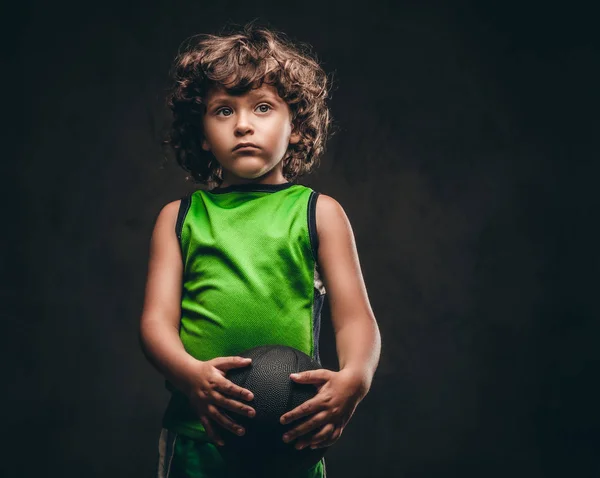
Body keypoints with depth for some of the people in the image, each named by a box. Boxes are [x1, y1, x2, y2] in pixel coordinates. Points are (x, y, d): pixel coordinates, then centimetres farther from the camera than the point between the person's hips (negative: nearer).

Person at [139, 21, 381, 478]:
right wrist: (190, 373, -20)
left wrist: (354, 379, -20)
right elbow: (157, 318, 0)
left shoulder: (320, 212, 4)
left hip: (293, 433, 0)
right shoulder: (178, 217, 7)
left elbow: (355, 318, 0)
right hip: (197, 433, 1)